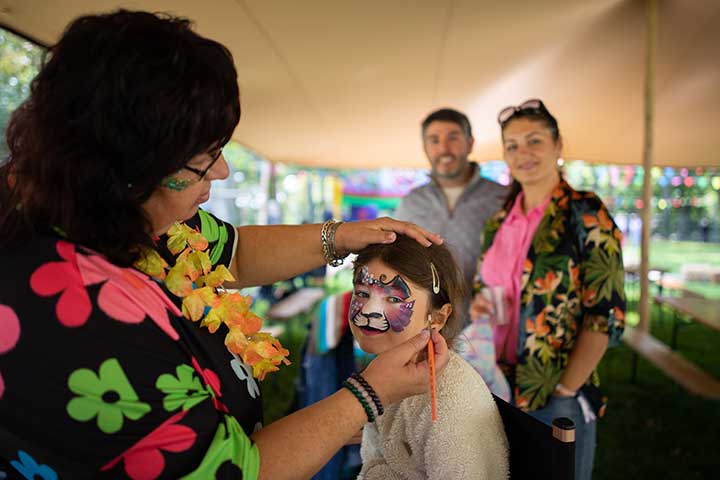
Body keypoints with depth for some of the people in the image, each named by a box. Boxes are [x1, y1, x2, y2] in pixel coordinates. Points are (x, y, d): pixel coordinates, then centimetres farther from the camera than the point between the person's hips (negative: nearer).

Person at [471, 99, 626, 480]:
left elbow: (605, 315, -14)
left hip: (555, 399, -5)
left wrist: (565, 389, -14)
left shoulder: (586, 215, -11)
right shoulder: (500, 220, 6)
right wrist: (479, 304, -5)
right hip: (498, 388, 5)